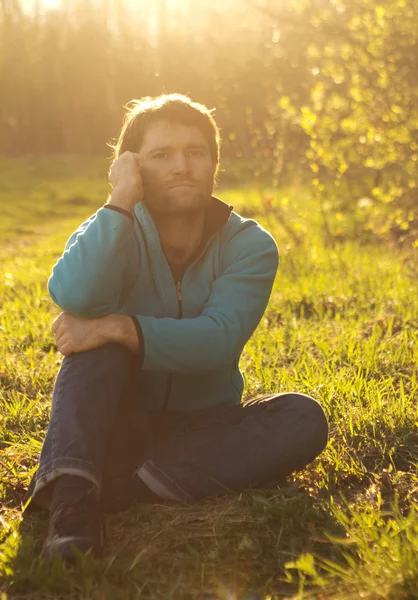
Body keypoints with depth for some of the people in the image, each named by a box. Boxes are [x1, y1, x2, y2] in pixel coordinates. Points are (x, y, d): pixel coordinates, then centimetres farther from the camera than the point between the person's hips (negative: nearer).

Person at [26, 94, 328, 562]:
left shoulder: (249, 245, -5)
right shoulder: (114, 234, -5)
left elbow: (217, 340, -23)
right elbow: (74, 297, -30)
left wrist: (121, 328, -34)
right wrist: (121, 201, -25)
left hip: (206, 427, 1)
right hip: (120, 427, -1)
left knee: (303, 418, -25)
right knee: (98, 335, -26)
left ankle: (124, 488, -31)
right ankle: (71, 497, -41)